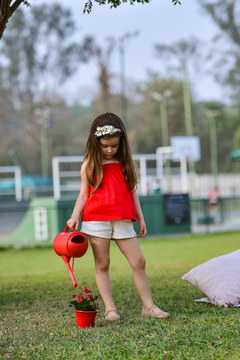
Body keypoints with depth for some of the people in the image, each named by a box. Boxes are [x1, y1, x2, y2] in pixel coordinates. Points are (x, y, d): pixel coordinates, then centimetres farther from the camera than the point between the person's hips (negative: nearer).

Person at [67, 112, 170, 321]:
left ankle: (148, 306, 8)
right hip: (96, 219, -2)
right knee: (102, 264, 0)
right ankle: (110, 309, 5)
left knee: (139, 261, 0)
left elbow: (132, 192, 15)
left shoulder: (125, 163, 11)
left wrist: (141, 218, 14)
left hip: (122, 220, 2)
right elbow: (84, 195, 5)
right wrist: (75, 216, -9)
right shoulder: (90, 165, 4)